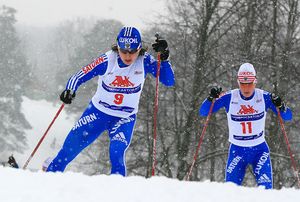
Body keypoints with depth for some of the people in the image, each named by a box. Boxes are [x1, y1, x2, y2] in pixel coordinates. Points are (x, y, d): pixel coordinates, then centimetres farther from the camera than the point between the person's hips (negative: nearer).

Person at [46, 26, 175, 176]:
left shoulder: (144, 62, -16)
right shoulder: (107, 60, -19)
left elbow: (169, 81, -19)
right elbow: (79, 77, -16)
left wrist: (164, 58, -33)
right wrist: (69, 91, -36)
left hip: (125, 118, 0)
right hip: (98, 112, 1)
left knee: (117, 153, -26)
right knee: (70, 147, 2)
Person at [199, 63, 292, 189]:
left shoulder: (264, 97, -8)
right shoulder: (229, 98, -10)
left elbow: (287, 117, -6)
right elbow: (203, 112, -9)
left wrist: (280, 106, -28)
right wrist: (211, 98, -28)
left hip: (259, 150, 0)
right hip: (237, 150, 0)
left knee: (265, 188, -15)